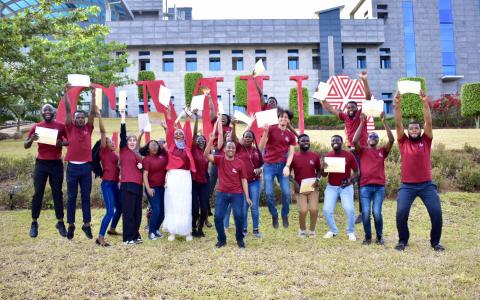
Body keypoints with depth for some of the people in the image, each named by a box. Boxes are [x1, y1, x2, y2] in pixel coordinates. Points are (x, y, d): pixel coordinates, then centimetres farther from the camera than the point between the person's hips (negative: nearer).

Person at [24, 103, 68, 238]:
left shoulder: (61, 126, 0)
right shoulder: (36, 127, 4)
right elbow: (25, 146, 7)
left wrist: (62, 143, -16)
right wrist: (31, 139, -15)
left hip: (56, 164, -1)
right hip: (41, 164, 1)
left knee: (57, 193, 4)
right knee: (38, 193, 1)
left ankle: (60, 222, 11)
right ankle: (34, 223, 11)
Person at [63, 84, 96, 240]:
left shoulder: (88, 128, 7)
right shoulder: (70, 128, 4)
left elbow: (92, 112, 1)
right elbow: (68, 110, -3)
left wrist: (93, 95, -5)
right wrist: (66, 93, -9)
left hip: (86, 167, 1)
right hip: (73, 167, -1)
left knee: (86, 197, 7)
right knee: (72, 197, 6)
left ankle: (87, 224, 12)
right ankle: (71, 225, 14)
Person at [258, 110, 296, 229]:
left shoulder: (291, 135, 9)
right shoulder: (271, 129, -1)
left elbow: (291, 153, 3)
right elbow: (261, 147, -6)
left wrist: (287, 166, -12)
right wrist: (265, 132, -19)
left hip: (282, 166, 2)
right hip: (269, 165, -2)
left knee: (286, 192, -4)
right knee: (269, 193, -5)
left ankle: (285, 215, 19)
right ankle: (274, 216, 18)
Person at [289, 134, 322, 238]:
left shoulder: (315, 156, 2)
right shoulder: (294, 156, -4)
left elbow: (319, 170, 13)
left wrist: (317, 179, -6)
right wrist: (294, 183, -11)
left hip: (313, 188, 2)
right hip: (300, 188, -2)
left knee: (314, 209, -10)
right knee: (303, 210, -13)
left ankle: (312, 230, 17)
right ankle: (302, 230, 17)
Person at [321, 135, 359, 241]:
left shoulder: (349, 155, -7)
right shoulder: (327, 156, -1)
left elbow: (356, 171, -1)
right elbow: (324, 175, 4)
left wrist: (350, 179, -21)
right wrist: (324, 168, -19)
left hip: (346, 186, -2)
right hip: (331, 187, 2)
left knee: (349, 209, -15)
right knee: (327, 210, -5)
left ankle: (351, 232, 8)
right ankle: (333, 230, 19)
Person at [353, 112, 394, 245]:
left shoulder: (383, 151, 13)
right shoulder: (362, 151, 11)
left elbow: (391, 140, -2)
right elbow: (354, 141, -8)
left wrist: (384, 122, -7)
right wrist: (362, 123, -8)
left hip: (379, 187, 0)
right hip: (365, 186, 0)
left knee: (377, 212, -8)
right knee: (365, 213, -7)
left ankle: (379, 236, 12)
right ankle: (367, 237, 11)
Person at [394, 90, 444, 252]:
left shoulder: (426, 141, 7)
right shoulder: (403, 142, 7)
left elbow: (428, 122, -2)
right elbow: (398, 124, -1)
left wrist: (425, 103, -10)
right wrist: (398, 104, -11)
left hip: (426, 184, 1)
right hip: (407, 186, -1)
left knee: (436, 212, -6)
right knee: (401, 213, -11)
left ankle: (435, 241, 14)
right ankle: (403, 241, 10)